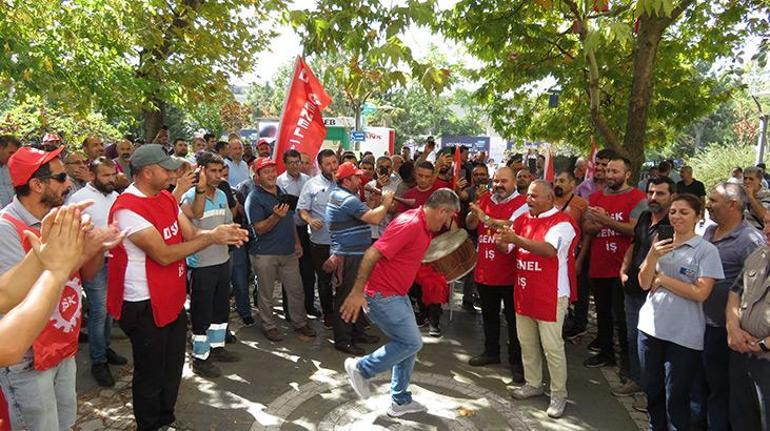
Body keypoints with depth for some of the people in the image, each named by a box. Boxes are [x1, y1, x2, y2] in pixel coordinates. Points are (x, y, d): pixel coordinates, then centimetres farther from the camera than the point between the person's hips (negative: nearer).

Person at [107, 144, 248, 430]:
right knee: (151, 374, 10)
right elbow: (164, 255, -26)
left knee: (173, 368, 22)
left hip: (173, 299, 9)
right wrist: (211, 238, -23)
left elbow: (191, 233, 4)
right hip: (145, 307, -9)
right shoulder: (128, 208, -23)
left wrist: (223, 232, -16)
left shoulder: (166, 198, 5)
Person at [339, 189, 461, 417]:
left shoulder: (424, 226, 7)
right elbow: (373, 253, -27)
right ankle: (361, 368, 10)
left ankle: (400, 401, 27)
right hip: (381, 295, -10)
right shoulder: (409, 224, -24)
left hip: (397, 295, 10)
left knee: (409, 344, 14)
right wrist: (357, 292, -27)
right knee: (411, 343, -5)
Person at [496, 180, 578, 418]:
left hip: (551, 296, -7)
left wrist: (516, 239, -39)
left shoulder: (562, 222, -14)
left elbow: (549, 249, -31)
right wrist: (502, 241, -15)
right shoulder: (523, 219, 8)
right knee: (526, 343, 17)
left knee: (552, 347, 3)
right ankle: (533, 384, 33)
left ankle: (559, 394, 18)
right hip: (524, 294, 7)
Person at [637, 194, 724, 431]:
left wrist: (662, 279, -11)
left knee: (676, 398, 7)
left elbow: (700, 293, -17)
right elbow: (644, 284, 0)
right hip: (650, 327, 5)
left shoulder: (706, 250, -7)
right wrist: (652, 256, -15)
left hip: (684, 336, -4)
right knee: (652, 391, 17)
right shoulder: (660, 244, 7)